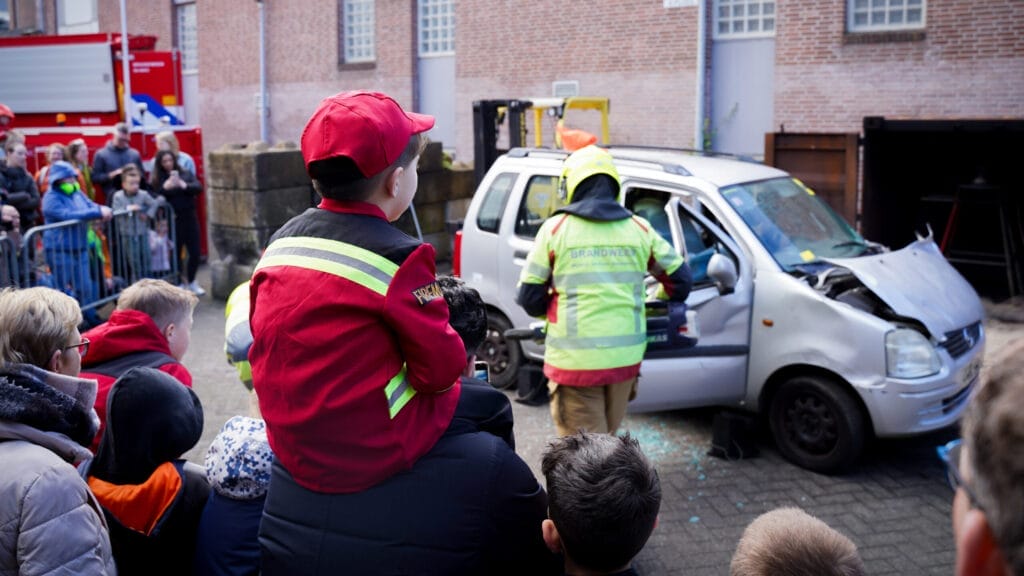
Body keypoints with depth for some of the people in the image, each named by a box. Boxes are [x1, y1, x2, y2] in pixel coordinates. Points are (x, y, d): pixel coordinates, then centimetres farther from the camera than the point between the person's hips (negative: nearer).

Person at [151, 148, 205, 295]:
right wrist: (165, 188, -24)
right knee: (175, 253, 2)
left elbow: (198, 188, -5)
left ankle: (191, 282, 24)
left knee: (195, 252, 5)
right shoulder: (158, 180, 0)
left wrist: (184, 185, -21)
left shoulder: (186, 174, 7)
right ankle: (180, 283, 18)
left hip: (189, 218, 2)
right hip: (172, 220, -2)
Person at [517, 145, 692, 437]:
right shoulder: (639, 229, 4)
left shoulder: (556, 228, -4)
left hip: (574, 358, -4)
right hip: (625, 355, 4)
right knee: (606, 434, 24)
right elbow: (680, 279, 10)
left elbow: (529, 297, -3)